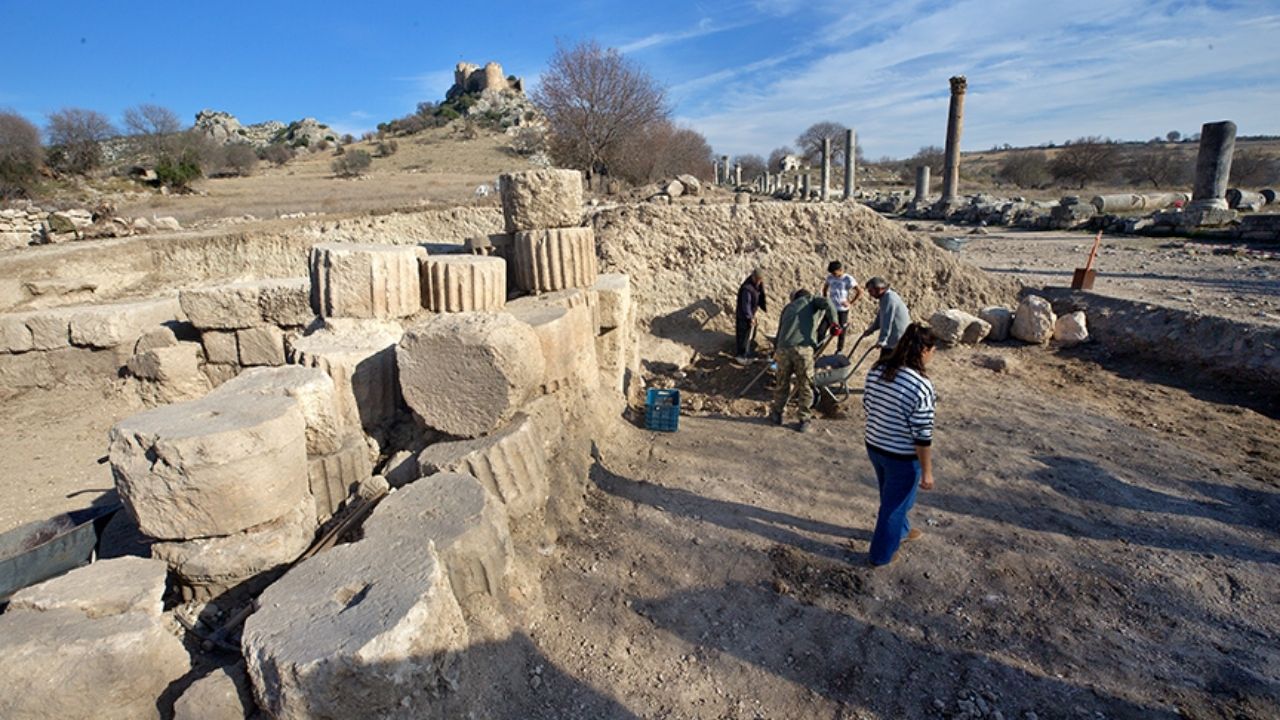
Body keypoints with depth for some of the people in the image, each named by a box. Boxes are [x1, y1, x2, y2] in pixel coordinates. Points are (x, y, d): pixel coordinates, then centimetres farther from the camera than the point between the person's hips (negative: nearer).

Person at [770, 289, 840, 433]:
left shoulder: (788, 307, 31)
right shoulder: (811, 301, 19)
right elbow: (826, 303, -4)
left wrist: (776, 351, 34)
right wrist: (834, 323, 2)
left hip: (783, 349, 4)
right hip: (803, 349, -4)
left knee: (782, 384, 20)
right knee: (805, 387, 9)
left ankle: (777, 414, 32)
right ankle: (804, 421, 16)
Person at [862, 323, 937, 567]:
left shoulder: (877, 370, -6)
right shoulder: (920, 386, -27)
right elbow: (922, 436, -22)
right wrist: (927, 472, -12)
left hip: (874, 446, 7)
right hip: (903, 457, -7)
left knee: (891, 497, 30)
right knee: (895, 505, 15)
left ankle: (900, 532, 55)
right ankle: (882, 554, 34)